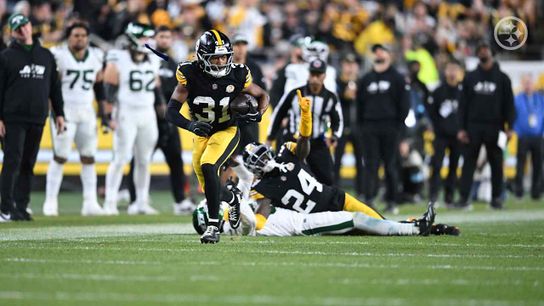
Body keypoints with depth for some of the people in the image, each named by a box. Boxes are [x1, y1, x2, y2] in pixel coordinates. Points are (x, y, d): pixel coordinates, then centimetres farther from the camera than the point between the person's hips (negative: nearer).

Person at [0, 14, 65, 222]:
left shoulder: (46, 56, 14)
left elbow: (55, 87, 17)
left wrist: (59, 113, 11)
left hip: (37, 119, 4)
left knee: (28, 164, 6)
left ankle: (21, 207, 9)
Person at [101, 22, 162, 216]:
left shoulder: (153, 62, 12)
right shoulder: (118, 61, -7)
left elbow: (157, 90, 19)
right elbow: (109, 91, -9)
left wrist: (164, 115, 17)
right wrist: (108, 116, -14)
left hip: (148, 115, 6)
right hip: (126, 114, -6)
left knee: (144, 160, 8)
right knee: (121, 158, -9)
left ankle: (141, 202, 14)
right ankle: (110, 202, -6)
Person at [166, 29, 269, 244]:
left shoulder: (238, 76, -17)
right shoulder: (190, 75, -20)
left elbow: (262, 96, 2)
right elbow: (172, 112, -20)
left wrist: (258, 113, -20)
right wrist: (190, 125, -39)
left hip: (227, 130, -3)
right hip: (201, 133, 3)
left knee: (208, 167, -28)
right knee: (207, 185, 11)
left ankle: (214, 226, -25)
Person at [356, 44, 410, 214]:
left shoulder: (397, 79, 4)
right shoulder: (365, 80, 14)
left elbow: (404, 105, 1)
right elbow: (360, 105, 15)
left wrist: (399, 126, -6)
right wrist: (361, 126, 6)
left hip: (390, 128, -2)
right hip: (369, 128, 2)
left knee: (390, 166, 2)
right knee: (370, 165, -4)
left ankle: (391, 201, 9)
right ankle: (369, 199, -8)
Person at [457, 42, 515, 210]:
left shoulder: (502, 78, 5)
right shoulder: (470, 77, 9)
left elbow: (509, 104, 4)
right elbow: (463, 103, 8)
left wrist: (509, 127, -5)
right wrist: (462, 128, 1)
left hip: (494, 127, -1)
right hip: (473, 126, 1)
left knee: (496, 163, 4)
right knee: (468, 162, -3)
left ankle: (496, 197, 10)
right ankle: (464, 198, -5)